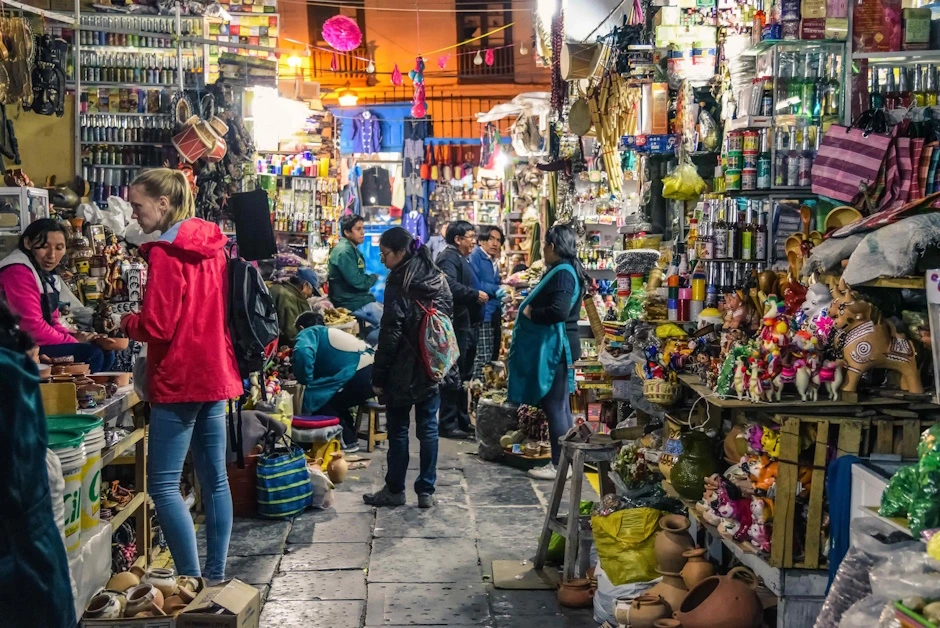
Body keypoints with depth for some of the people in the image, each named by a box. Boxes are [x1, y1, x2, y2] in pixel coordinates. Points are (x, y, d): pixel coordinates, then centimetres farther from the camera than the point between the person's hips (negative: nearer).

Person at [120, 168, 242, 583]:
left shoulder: (165, 253, -14)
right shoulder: (212, 247, 10)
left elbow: (156, 328, -18)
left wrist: (127, 322, 2)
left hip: (178, 380, -9)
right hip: (215, 374, 9)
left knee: (163, 485, -3)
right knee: (215, 479, 11)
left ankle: (192, 580, -3)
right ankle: (216, 574, 19)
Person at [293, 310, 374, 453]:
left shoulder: (308, 332, 9)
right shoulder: (332, 332, 34)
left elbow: (303, 352, -15)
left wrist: (305, 380, -2)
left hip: (359, 377, -9)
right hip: (373, 373, 9)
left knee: (317, 402, 6)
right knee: (334, 401, 27)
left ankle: (347, 442, 9)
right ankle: (350, 436, 33)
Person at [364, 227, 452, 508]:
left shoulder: (398, 284, -15)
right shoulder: (438, 279, 6)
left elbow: (390, 335, -16)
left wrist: (378, 377, -10)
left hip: (403, 371, -6)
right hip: (432, 368, 6)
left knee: (398, 429, 6)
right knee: (428, 428, 9)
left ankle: (395, 490, 16)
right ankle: (426, 491, 13)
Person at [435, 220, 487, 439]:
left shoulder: (462, 258, 21)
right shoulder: (448, 258, -13)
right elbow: (451, 286, -30)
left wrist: (479, 296, 13)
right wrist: (476, 294, -22)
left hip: (467, 324, 11)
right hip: (456, 325, -11)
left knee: (464, 376, 16)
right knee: (454, 376, -6)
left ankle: (463, 420, 24)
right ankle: (448, 424, -1)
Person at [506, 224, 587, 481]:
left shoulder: (562, 273, -18)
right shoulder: (567, 270, 14)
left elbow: (558, 311, -30)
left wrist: (530, 313, -17)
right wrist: (532, 308, 6)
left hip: (555, 347, -11)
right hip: (556, 346, 11)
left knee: (555, 406, -4)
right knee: (560, 405, 15)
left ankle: (559, 464, 3)